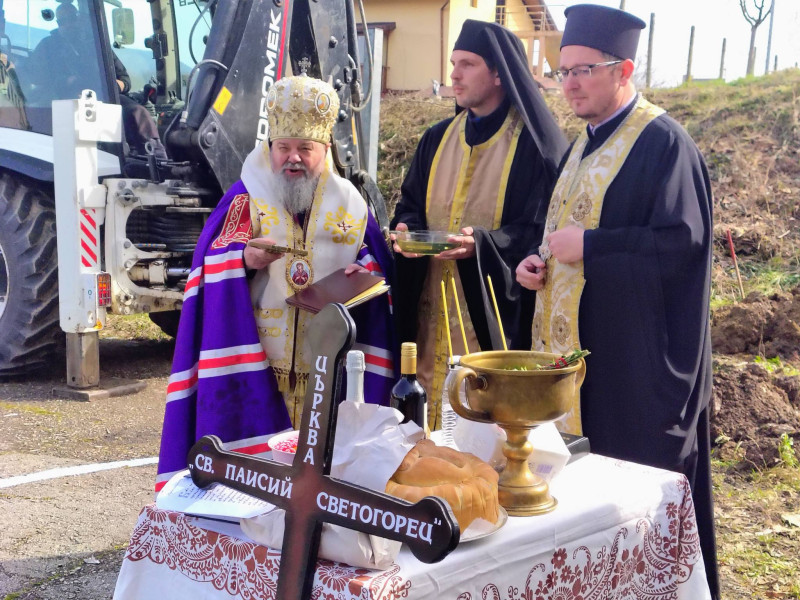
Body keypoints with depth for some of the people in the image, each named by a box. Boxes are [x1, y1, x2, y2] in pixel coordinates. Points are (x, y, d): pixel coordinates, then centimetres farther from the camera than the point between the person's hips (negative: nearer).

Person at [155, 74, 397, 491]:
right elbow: (212, 264, -5)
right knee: (259, 453, 0)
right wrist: (244, 260, -26)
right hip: (257, 362, -2)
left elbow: (374, 257, 13)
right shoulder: (245, 198, 3)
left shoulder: (349, 203, 9)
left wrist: (364, 269, -10)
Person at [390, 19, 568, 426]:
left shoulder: (535, 145, -7)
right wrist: (407, 229, -8)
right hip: (431, 312, 6)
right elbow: (410, 204, 16)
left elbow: (540, 231, -12)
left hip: (495, 314, -6)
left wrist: (482, 243, -28)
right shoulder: (438, 139, 12)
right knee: (428, 416, 10)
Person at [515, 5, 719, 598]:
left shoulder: (663, 143, -11)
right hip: (570, 344, 9)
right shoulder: (585, 145, 17)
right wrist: (540, 262, 5)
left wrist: (588, 247, -19)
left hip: (633, 358, -8)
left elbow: (684, 240, -19)